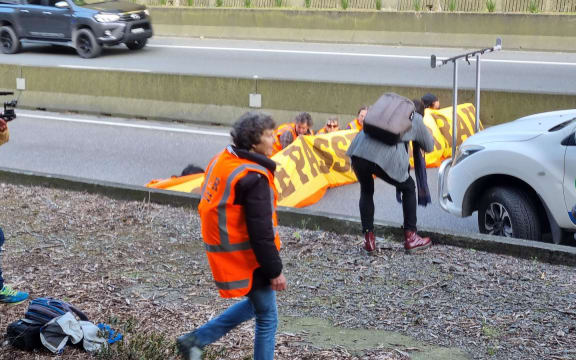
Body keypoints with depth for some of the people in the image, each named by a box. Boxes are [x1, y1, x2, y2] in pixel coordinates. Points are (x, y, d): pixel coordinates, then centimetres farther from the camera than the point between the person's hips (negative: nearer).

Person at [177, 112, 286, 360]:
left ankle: (196, 340, 25)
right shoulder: (253, 178, -24)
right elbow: (261, 232, -24)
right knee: (267, 318, 5)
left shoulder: (221, 160, 4)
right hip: (247, 258, -9)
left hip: (222, 252, 9)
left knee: (255, 304, 25)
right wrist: (275, 271, -15)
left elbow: (208, 207, 15)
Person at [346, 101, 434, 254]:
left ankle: (369, 240, 21)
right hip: (385, 157, -3)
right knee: (408, 188, 23)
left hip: (358, 151, 4)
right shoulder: (415, 119, 20)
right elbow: (429, 146, 29)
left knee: (366, 191, 29)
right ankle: (410, 238, 21)